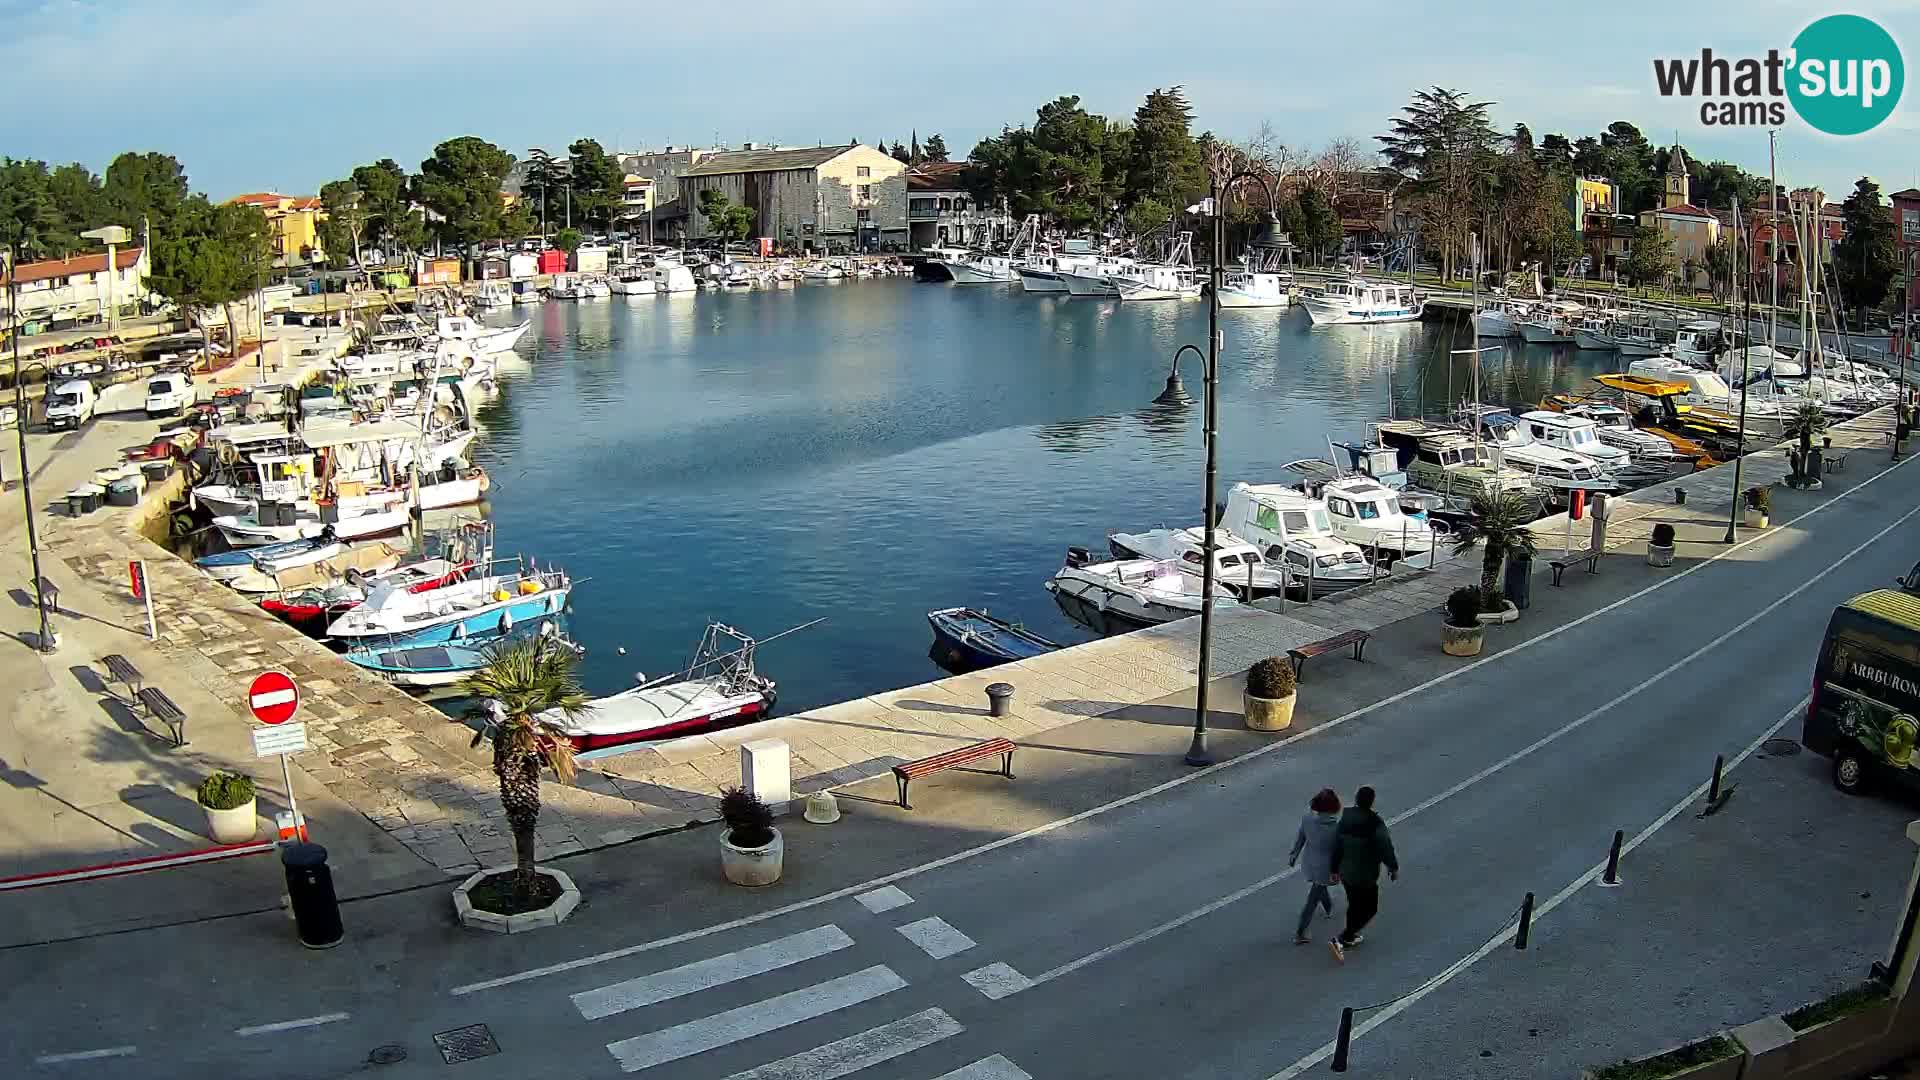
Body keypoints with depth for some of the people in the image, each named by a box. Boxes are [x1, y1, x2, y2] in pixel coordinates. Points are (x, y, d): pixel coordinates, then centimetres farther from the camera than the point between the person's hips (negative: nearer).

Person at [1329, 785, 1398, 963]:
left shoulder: (1344, 820, -5)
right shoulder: (1375, 825, -23)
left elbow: (1336, 848, 2)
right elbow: (1386, 848, -17)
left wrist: (1335, 870, 14)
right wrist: (1393, 868, 1)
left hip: (1346, 873, 6)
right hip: (1365, 877, -6)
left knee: (1354, 905, 26)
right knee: (1369, 909, 9)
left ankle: (1351, 938, 42)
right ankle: (1340, 941, -1)